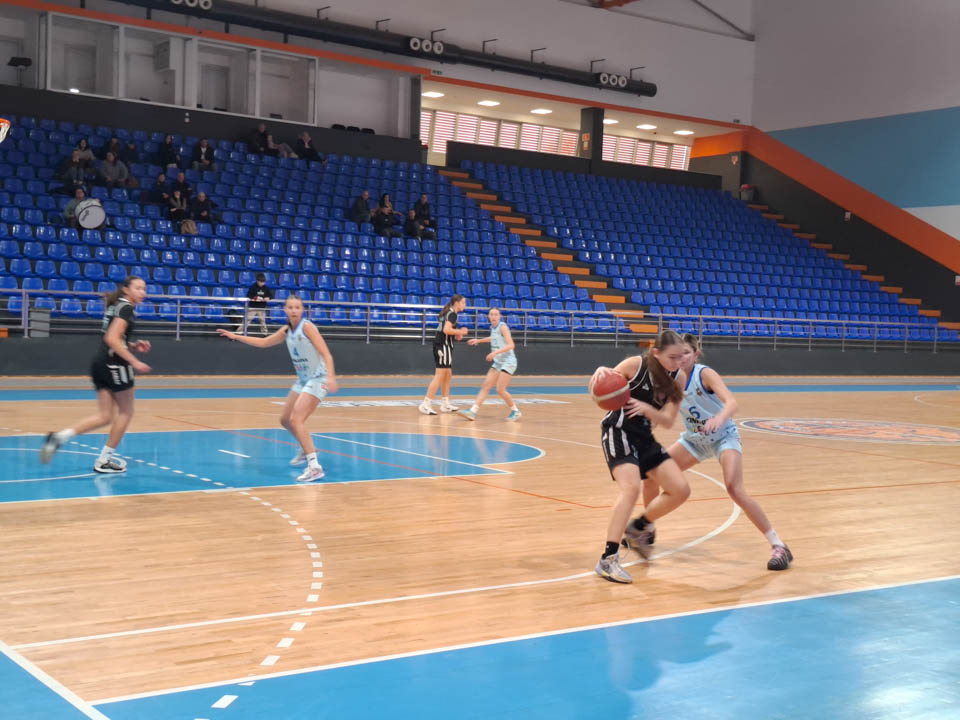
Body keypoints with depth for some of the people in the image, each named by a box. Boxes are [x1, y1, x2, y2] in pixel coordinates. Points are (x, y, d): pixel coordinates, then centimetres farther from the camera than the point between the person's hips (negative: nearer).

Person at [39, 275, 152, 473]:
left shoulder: (116, 305, 18)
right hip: (114, 364, -9)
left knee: (105, 416, 8)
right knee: (126, 412, 6)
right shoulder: (126, 308, -11)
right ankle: (105, 460, 9)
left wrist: (134, 345, 14)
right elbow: (112, 338, -22)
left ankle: (59, 436, -5)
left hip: (100, 364, 9)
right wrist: (134, 361, -23)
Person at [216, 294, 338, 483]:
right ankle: (306, 449, 42)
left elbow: (326, 354, -23)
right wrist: (235, 336, 17)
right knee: (285, 420, 16)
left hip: (317, 379, -8)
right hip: (303, 380, 8)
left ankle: (314, 467, -22)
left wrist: (330, 376, -38)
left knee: (296, 420, -20)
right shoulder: (287, 330, 5)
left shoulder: (307, 327, -16)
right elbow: (263, 342, 19)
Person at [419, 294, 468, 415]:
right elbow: (446, 329, -25)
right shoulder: (452, 314, -11)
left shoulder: (448, 313, 18)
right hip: (444, 345, -10)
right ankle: (425, 404, -13)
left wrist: (456, 335, 10)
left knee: (447, 375, 16)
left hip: (440, 345, 10)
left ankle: (445, 404, 23)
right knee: (440, 376, -11)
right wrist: (460, 332, -12)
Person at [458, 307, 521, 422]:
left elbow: (510, 345, -22)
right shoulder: (493, 327, 9)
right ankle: (473, 411, -6)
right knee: (485, 386, -2)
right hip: (498, 363, 8)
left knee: (500, 390, -12)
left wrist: (495, 352, -31)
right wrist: (479, 340, 27)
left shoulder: (502, 326, -13)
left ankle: (515, 411, 7)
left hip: (508, 362, -8)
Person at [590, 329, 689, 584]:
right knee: (632, 488, -28)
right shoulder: (636, 365, -16)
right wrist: (600, 373, -35)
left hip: (644, 437, 7)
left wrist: (645, 408, -28)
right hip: (618, 431, -7)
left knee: (680, 490, 1)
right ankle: (608, 560, -25)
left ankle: (638, 528, 24)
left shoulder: (679, 378, -2)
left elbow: (667, 420, -8)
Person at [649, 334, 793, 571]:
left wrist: (720, 418, -60)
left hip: (723, 436, -6)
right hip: (694, 439, 6)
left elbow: (731, 402, -39)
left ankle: (779, 546, -18)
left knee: (735, 489, -26)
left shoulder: (705, 374, -24)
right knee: (651, 475, -1)